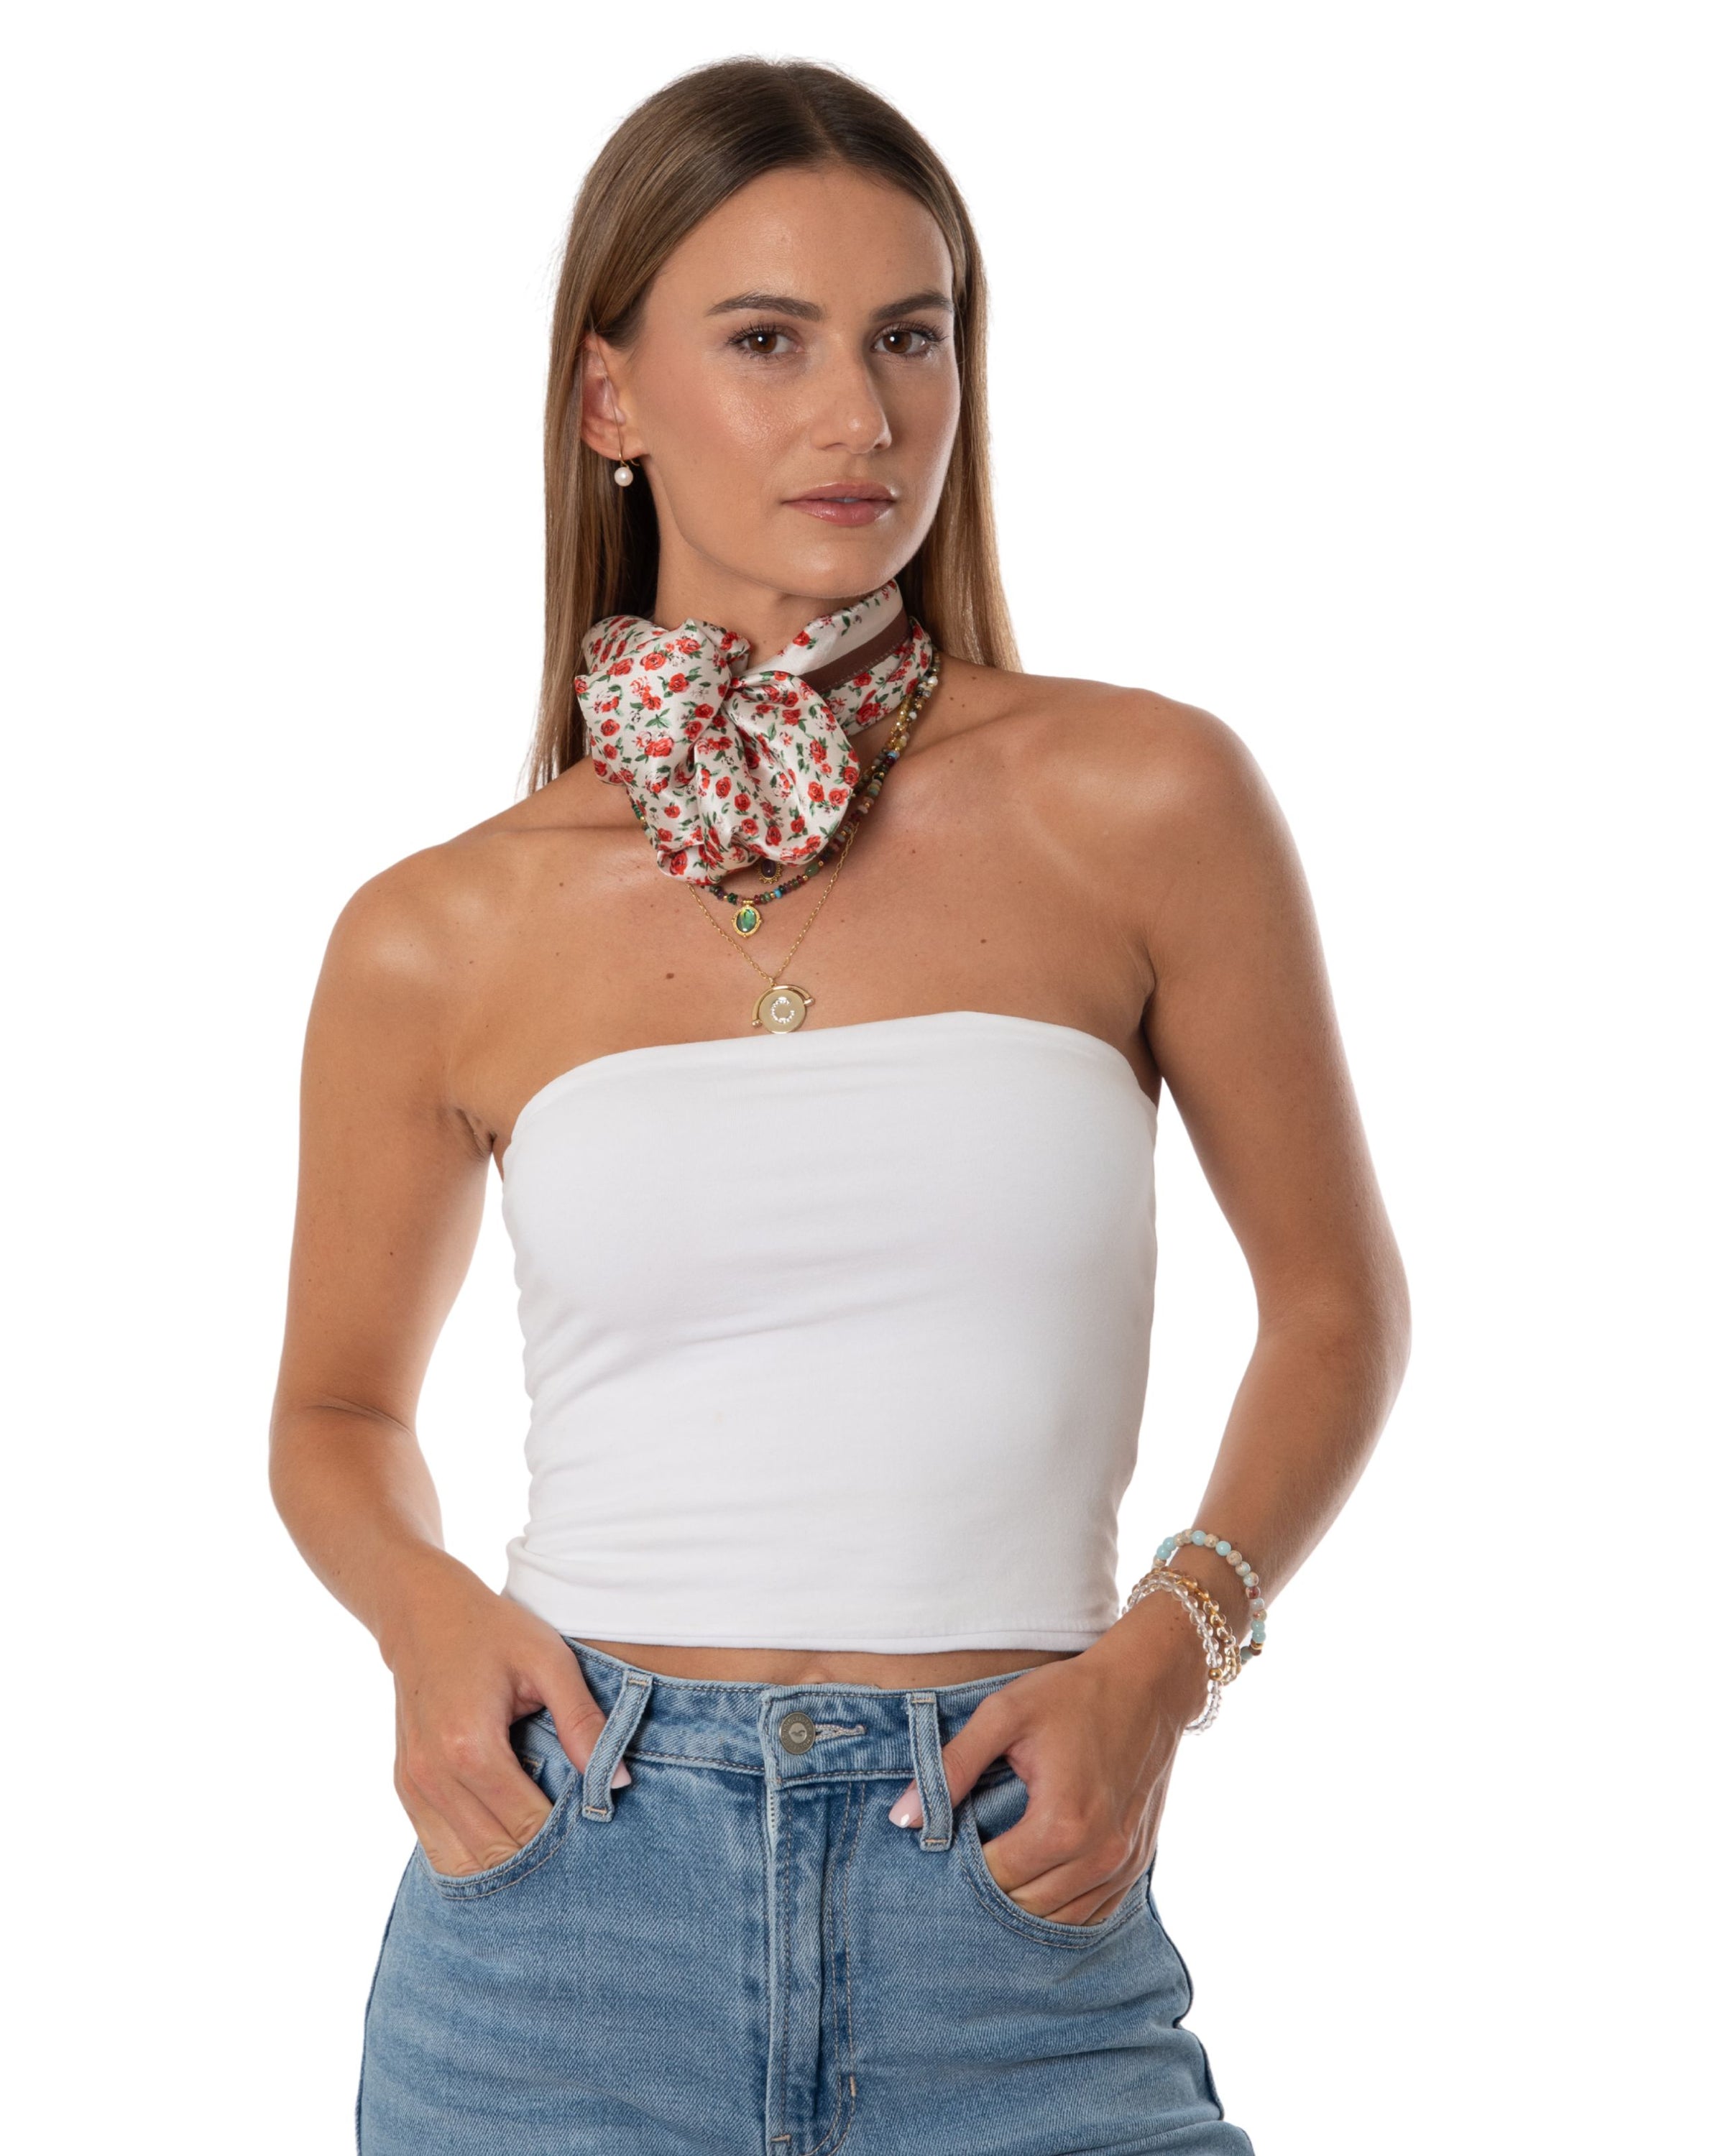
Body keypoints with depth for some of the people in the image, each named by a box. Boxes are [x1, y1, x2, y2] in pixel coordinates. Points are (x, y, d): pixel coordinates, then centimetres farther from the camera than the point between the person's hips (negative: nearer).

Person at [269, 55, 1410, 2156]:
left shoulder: (1141, 801, -3)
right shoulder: (440, 939, 0)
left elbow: (1334, 1297, 8)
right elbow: (338, 1410, 15)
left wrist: (1168, 1647, -7)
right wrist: (426, 1608, -6)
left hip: (1015, 1931, -1)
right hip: (567, 1909, 1)